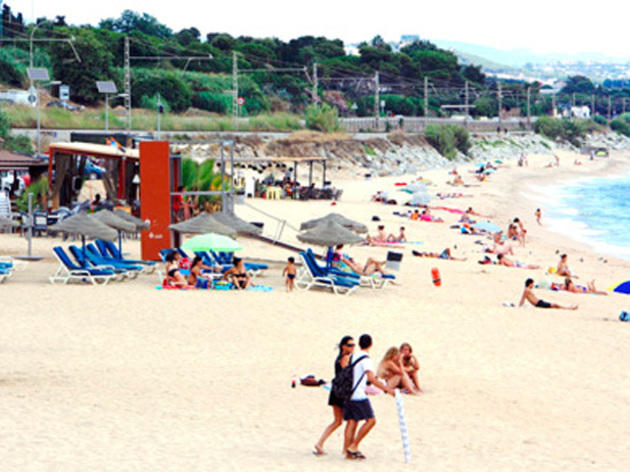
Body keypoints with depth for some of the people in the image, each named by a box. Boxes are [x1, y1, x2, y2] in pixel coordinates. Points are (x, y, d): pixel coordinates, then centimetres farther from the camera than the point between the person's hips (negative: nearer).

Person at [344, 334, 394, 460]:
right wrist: (386, 389, -18)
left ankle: (349, 452, 4)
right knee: (370, 420, -3)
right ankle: (353, 446, -7)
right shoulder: (366, 359, -11)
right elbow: (371, 379, -22)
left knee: (352, 422, 8)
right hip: (359, 396, -8)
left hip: (348, 394, 8)